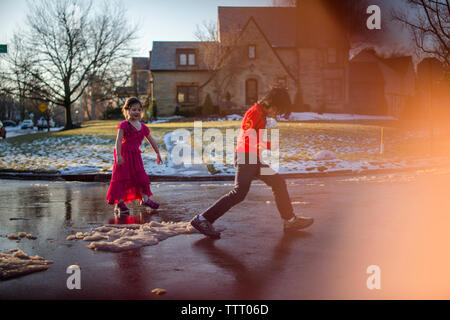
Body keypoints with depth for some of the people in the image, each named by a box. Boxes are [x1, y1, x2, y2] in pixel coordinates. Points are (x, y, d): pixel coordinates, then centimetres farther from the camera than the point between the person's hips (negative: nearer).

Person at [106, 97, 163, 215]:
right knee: (122, 178, -5)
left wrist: (158, 153, 24)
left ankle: (145, 199, 26)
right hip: (124, 155, -6)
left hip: (135, 155, 6)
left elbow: (151, 140, 19)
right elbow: (118, 141, -18)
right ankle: (119, 204, 0)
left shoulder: (142, 127, 10)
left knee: (141, 177, 12)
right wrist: (118, 155, -28)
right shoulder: (124, 125, -10)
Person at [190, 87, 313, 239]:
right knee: (239, 192, -20)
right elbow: (248, 136, -19)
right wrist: (268, 145, -13)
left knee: (278, 182, 13)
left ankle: (289, 220, 21)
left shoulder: (262, 114, 22)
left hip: (253, 160, 11)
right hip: (246, 156, -11)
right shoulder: (255, 112, -10)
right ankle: (203, 219, -19)